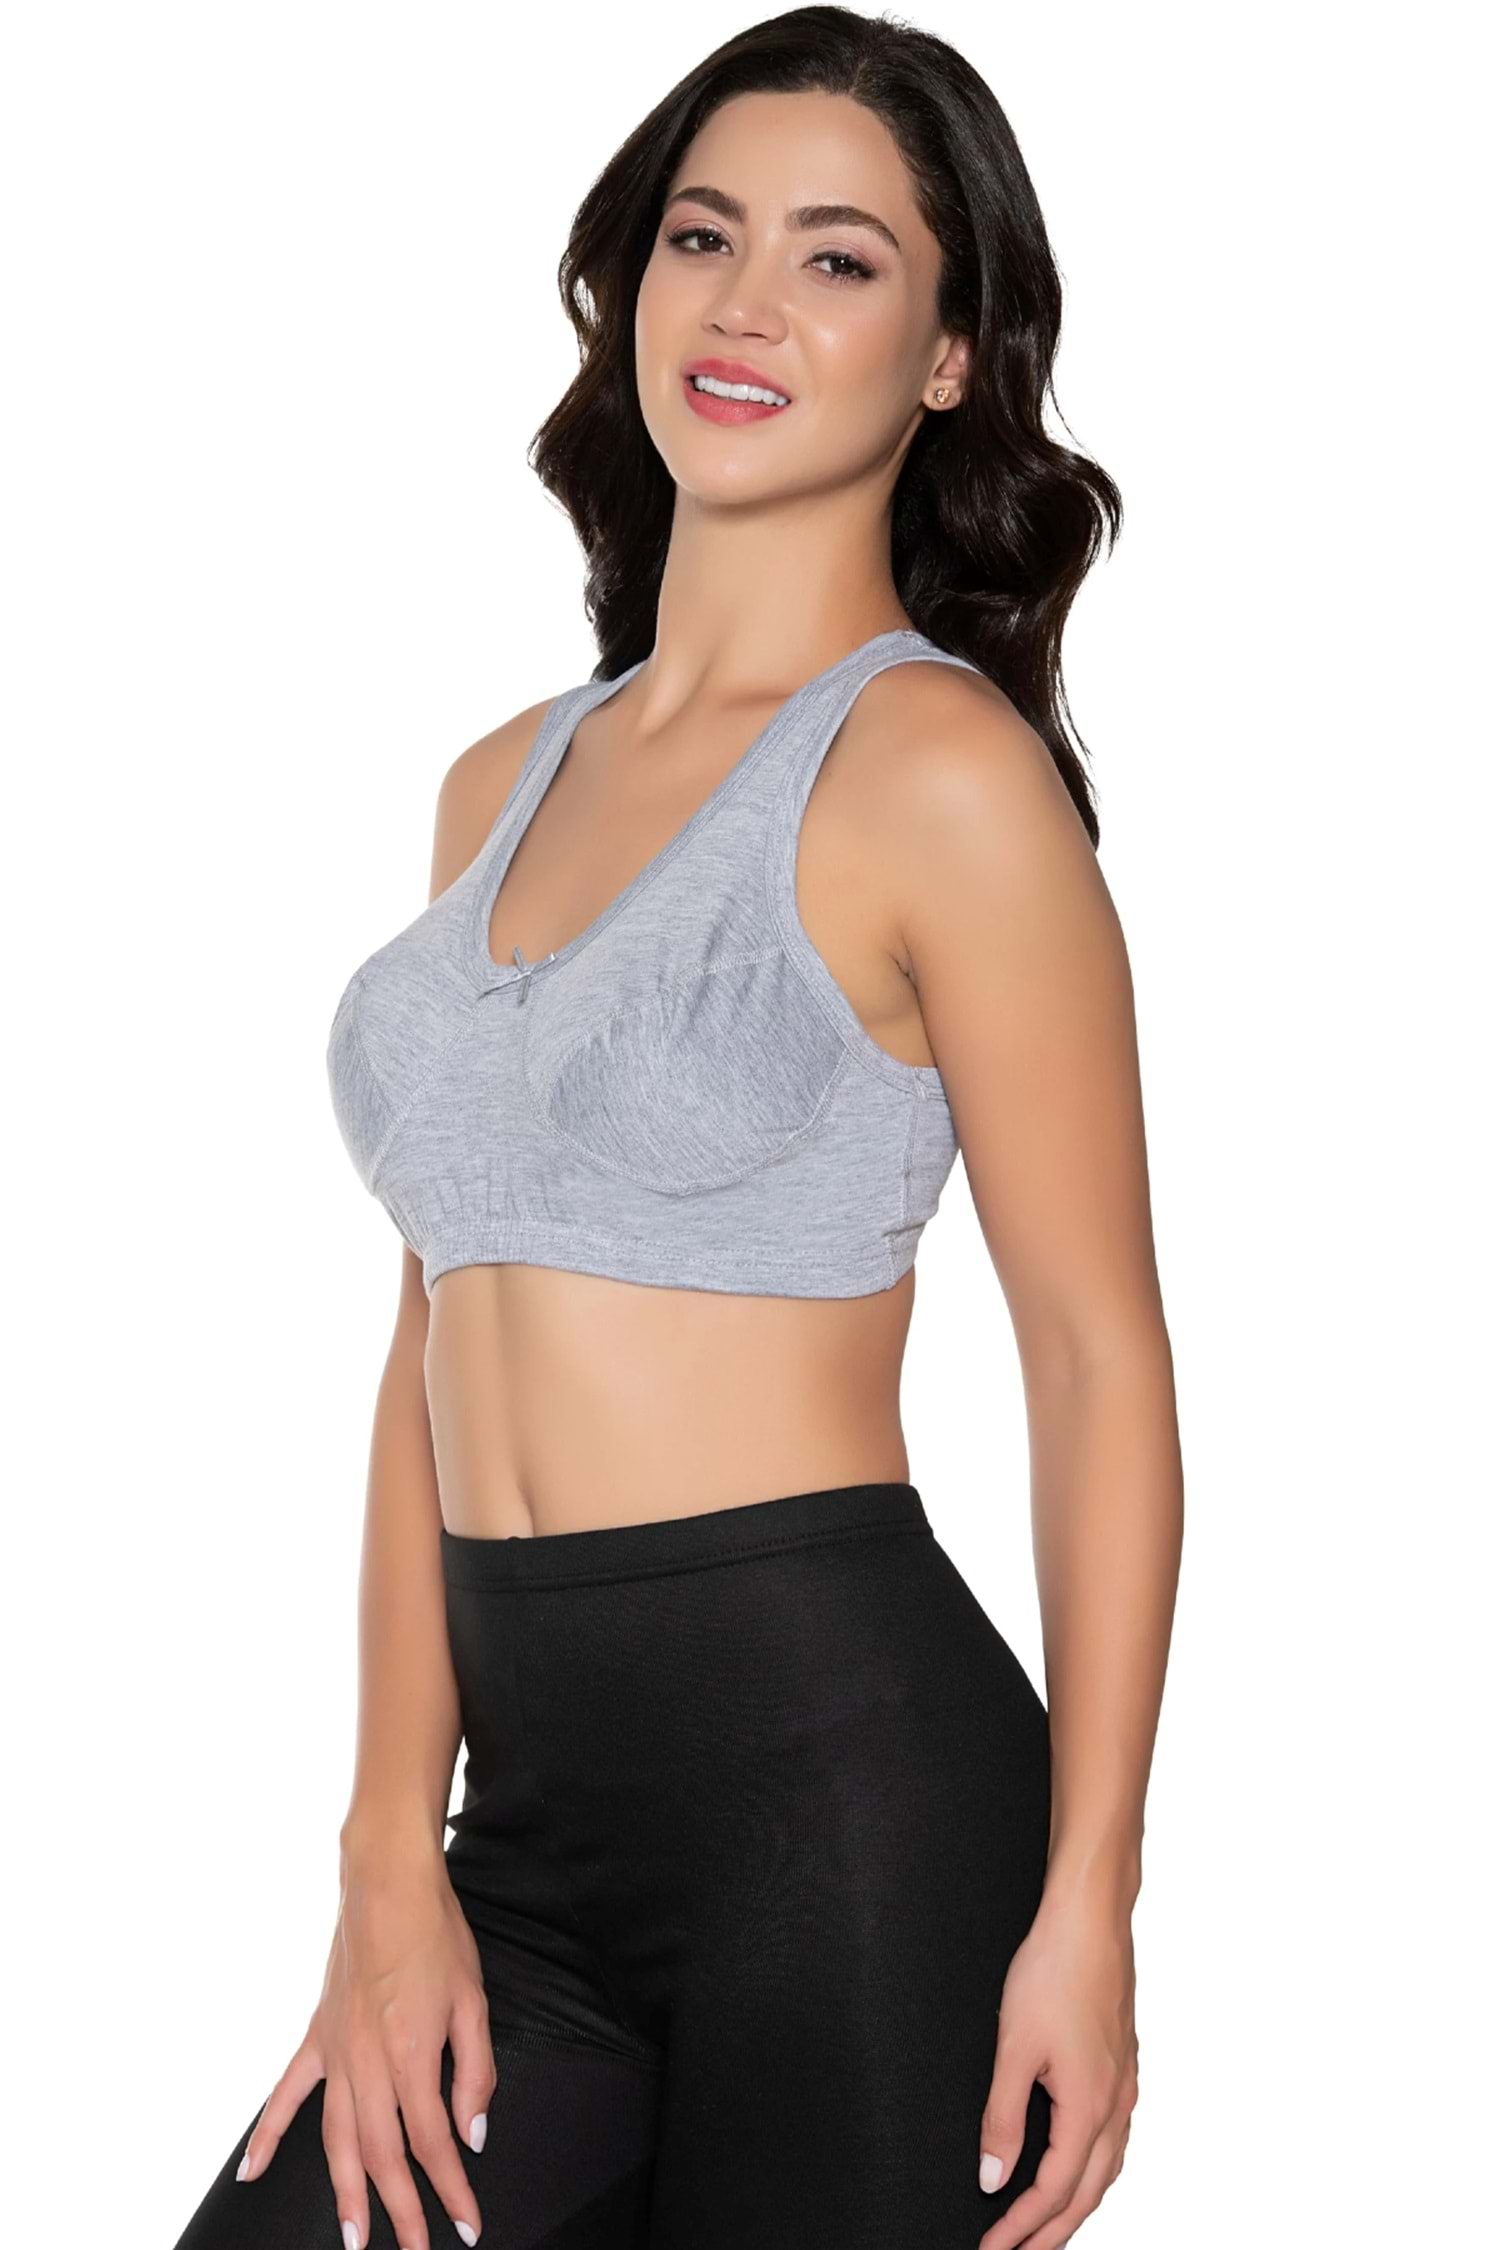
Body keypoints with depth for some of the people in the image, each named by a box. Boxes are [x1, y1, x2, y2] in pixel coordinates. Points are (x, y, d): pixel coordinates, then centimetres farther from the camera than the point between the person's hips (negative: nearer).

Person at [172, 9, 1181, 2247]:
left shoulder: (940, 769, -6)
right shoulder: (504, 787, 13)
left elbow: (1102, 1359, -8)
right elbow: (440, 1352, 11)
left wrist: (1087, 1908, -12)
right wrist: (395, 1849, 3)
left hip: (836, 1761, -6)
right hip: (534, 1804, 6)